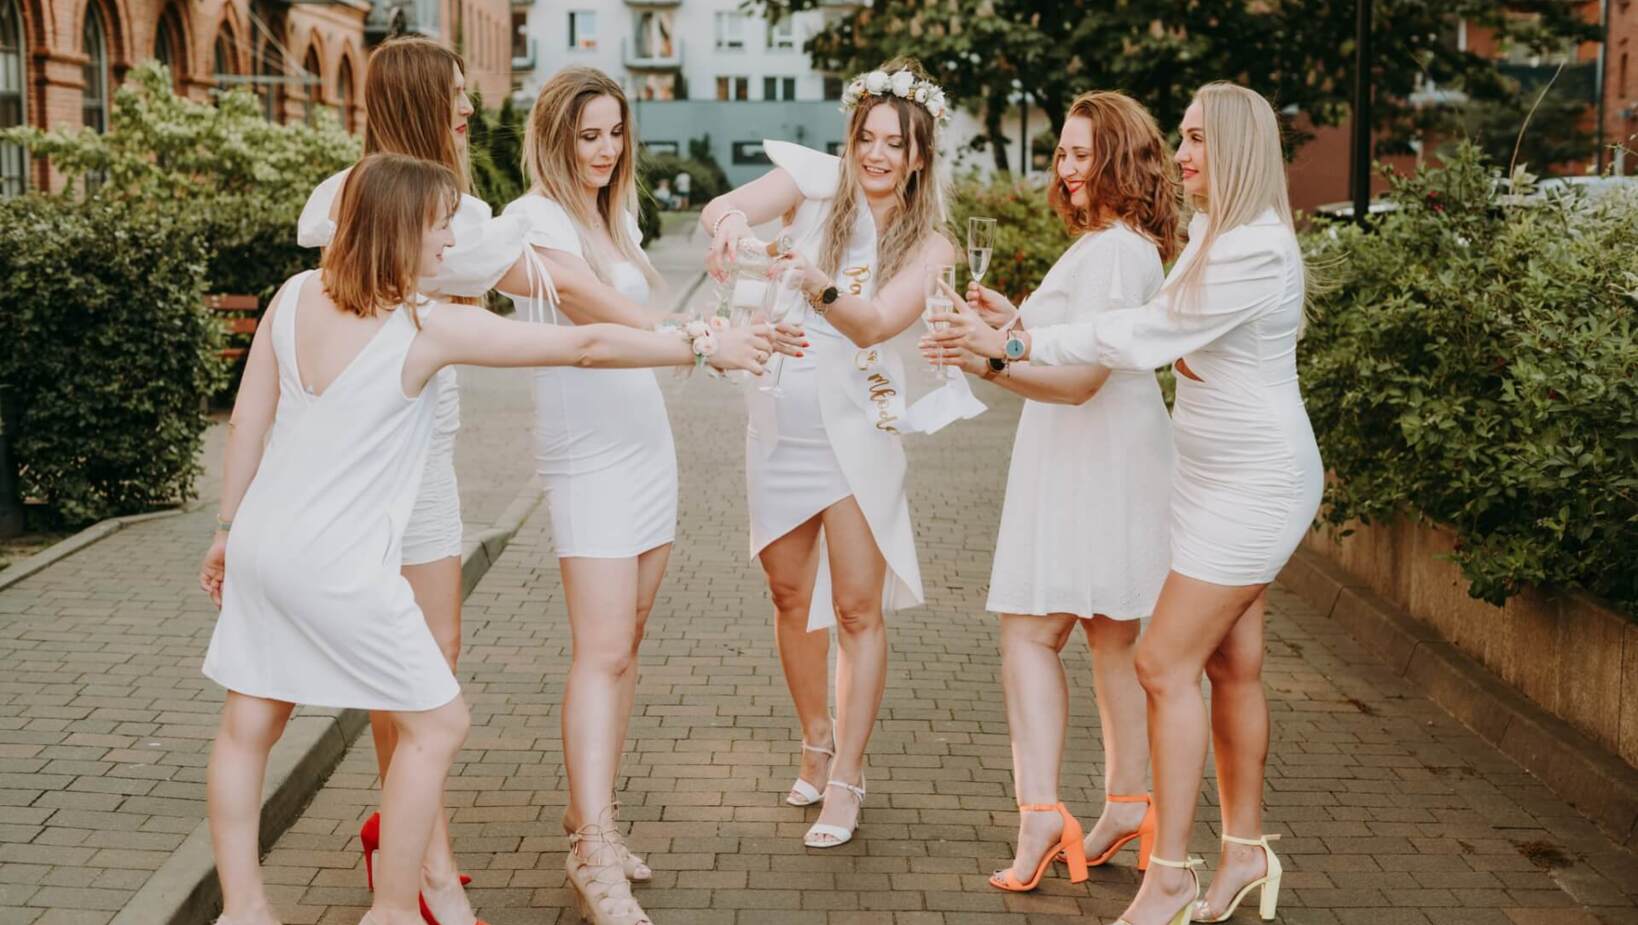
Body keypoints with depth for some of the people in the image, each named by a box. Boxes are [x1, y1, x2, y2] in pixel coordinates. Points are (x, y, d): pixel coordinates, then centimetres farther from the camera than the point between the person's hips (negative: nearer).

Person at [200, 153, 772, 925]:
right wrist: (705, 347, -4)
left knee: (248, 726, 16)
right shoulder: (430, 328, -15)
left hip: (259, 545, 7)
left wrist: (228, 529, 20)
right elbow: (587, 347, -13)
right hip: (337, 568, -7)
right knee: (437, 725, 8)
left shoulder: (296, 296, 1)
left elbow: (247, 423, 8)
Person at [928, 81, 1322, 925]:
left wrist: (1013, 345, -18)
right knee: (1231, 665, 14)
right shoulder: (1213, 233, 11)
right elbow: (1165, 332, 13)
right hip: (1220, 475, 10)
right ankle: (1245, 851, 25)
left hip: (1255, 483, -10)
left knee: (1166, 664, -9)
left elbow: (1145, 335, -22)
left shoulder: (1255, 251, -21)